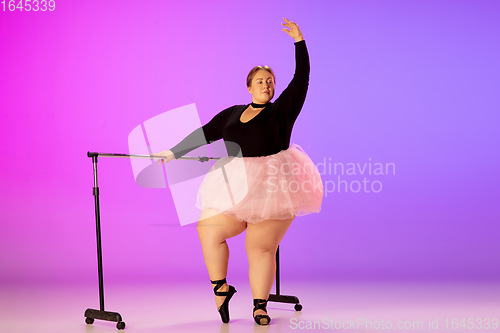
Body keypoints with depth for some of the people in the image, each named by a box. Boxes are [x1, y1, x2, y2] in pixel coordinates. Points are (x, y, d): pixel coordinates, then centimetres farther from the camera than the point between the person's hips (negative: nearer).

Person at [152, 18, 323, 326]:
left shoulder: (282, 110, 4)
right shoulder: (232, 114, 15)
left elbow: (301, 80, -5)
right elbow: (204, 134, 22)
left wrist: (300, 42, -9)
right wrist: (175, 152, 26)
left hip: (273, 187, -4)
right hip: (237, 188, 4)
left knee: (261, 247, -4)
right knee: (209, 230, 2)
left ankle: (260, 307, 8)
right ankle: (220, 288, 19)